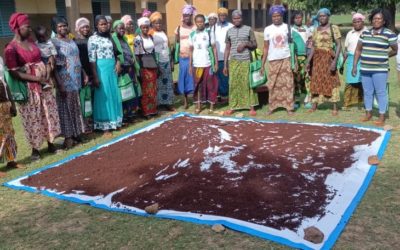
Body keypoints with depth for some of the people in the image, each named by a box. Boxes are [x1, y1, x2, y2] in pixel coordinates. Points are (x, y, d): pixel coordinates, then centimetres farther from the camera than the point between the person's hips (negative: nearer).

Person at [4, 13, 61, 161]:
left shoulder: (31, 42, 8)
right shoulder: (11, 48, -12)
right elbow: (14, 73, -17)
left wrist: (46, 73, 2)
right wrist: (36, 78, -20)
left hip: (43, 84, 6)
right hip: (28, 88, -6)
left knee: (49, 114, 10)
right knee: (33, 118, 2)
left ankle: (50, 144, 24)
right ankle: (35, 149, 15)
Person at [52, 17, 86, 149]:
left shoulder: (72, 41, 14)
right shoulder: (53, 42, -8)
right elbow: (53, 66, -14)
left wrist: (84, 74, 13)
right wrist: (59, 83, -20)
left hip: (76, 79, 7)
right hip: (64, 81, -7)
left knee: (76, 108, 13)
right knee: (66, 108, -2)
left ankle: (76, 133, 23)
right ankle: (68, 136, 4)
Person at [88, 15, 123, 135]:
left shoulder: (109, 37, 13)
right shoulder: (93, 39, -6)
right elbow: (92, 59, -11)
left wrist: (118, 62, 1)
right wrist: (95, 76, -16)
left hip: (112, 68, 6)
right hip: (101, 69, -6)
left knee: (114, 95, 10)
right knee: (104, 96, -1)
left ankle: (115, 121, 23)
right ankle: (105, 126, 6)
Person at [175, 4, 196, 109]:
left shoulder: (195, 28, 0)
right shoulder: (178, 28, 6)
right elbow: (176, 42, 9)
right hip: (182, 57, 2)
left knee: (194, 77, -1)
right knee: (183, 77, 4)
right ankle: (185, 100, 13)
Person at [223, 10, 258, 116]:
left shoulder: (248, 29, 3)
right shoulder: (229, 31, 9)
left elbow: (255, 45, 6)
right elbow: (227, 49, 11)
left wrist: (245, 44, -13)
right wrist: (225, 65, 7)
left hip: (246, 61, -2)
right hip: (233, 61, 2)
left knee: (248, 83, -1)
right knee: (233, 84, 2)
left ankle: (252, 107, 5)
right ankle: (232, 107, 9)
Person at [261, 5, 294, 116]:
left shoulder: (287, 27, 2)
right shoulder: (268, 29, 3)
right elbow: (266, 48, 6)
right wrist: (262, 64, 3)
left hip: (286, 59, -1)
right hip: (273, 60, 1)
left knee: (288, 83, -1)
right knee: (273, 84, 3)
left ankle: (289, 107, 5)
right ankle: (271, 107, 11)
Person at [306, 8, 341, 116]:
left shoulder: (334, 28, -5)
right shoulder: (316, 30, 11)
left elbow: (339, 45, -11)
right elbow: (313, 47, 12)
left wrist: (335, 60, -20)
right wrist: (308, 61, 6)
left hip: (328, 57, -5)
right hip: (317, 58, 5)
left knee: (331, 81, -3)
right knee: (316, 81, 7)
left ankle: (335, 108, 3)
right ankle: (314, 105, 15)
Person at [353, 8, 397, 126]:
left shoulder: (389, 34, -5)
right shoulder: (365, 33, 8)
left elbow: (395, 50, 2)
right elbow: (358, 50, 11)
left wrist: (382, 56, 10)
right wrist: (354, 66, 7)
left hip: (380, 69, -4)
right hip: (365, 68, 5)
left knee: (381, 92, -2)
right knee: (367, 92, 11)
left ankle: (382, 117, 5)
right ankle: (368, 113, 24)